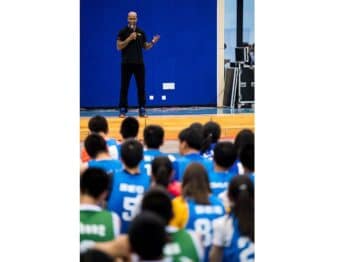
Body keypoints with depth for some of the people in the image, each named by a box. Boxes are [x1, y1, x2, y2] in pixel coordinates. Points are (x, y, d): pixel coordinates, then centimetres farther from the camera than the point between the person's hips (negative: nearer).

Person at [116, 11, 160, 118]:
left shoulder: (141, 32, 7)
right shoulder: (123, 32, -2)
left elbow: (145, 47, 11)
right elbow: (119, 47, -9)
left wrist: (153, 42, -8)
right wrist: (129, 38, -19)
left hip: (139, 63, 3)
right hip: (127, 64, -3)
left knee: (141, 87, 2)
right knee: (124, 87, 0)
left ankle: (142, 110, 6)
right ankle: (122, 110, 4)